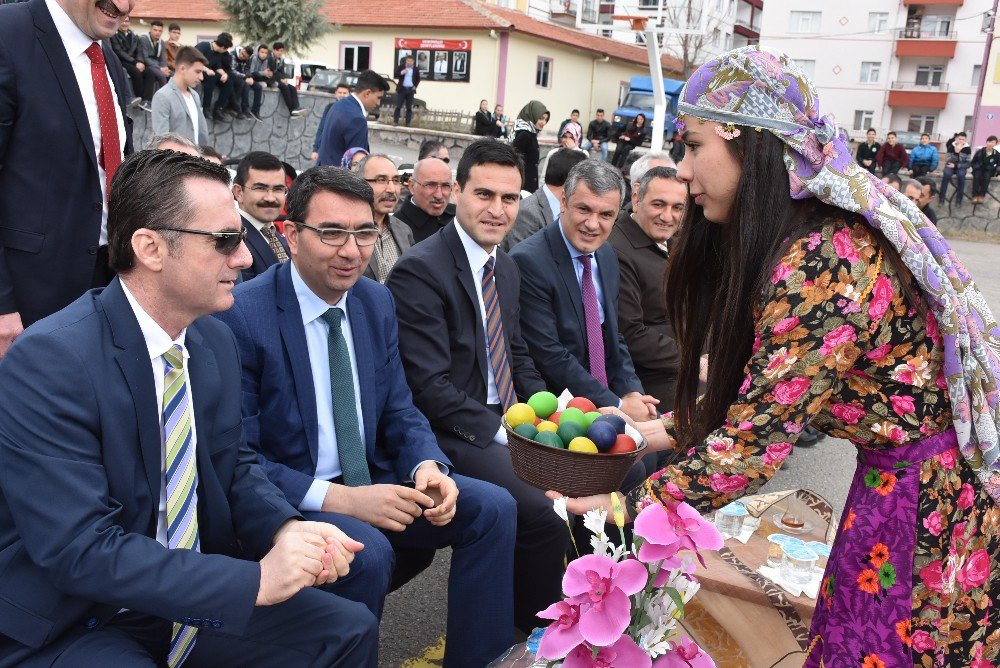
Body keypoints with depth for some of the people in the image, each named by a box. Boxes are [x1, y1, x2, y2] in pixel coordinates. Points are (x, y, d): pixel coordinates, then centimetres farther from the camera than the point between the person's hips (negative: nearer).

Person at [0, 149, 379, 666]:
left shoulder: (216, 341, 0)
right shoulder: (47, 361, -22)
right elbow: (80, 549, -25)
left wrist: (285, 528, -12)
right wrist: (255, 580, -27)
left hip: (192, 598, 6)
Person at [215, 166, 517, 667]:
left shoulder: (377, 302, 4)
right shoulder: (241, 316, -17)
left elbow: (399, 409, 9)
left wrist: (428, 467, -13)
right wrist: (338, 498, -27)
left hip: (370, 482, 7)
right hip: (288, 498, -6)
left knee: (493, 507, -7)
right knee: (368, 552, -33)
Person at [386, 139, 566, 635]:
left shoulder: (506, 268, 12)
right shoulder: (419, 270, -15)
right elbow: (430, 387, -19)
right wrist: (503, 436, -22)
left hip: (509, 421, 9)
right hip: (451, 435, -9)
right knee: (544, 516, -25)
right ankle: (533, 631, 1)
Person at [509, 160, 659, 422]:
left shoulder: (607, 256, 9)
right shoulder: (528, 260, -17)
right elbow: (549, 355, -19)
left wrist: (631, 392, -2)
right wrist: (617, 406, -15)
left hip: (612, 395, 7)